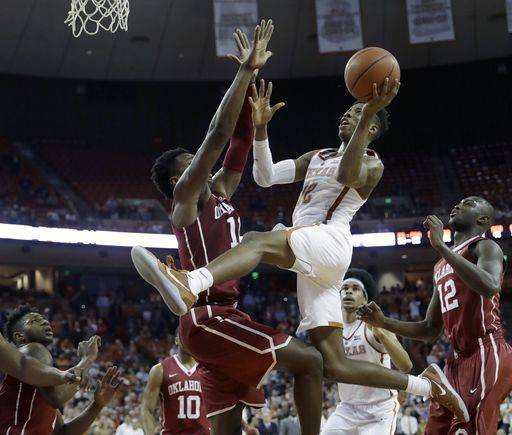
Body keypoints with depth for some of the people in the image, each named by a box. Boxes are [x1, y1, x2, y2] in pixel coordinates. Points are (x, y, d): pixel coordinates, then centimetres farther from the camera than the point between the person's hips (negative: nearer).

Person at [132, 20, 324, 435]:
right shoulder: (186, 196, -2)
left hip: (221, 318, 9)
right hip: (209, 318, -9)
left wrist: (250, 86, 14)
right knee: (309, 360, -10)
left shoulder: (220, 192, 21)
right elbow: (218, 133, -11)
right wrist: (245, 71, -10)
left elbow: (238, 144, 21)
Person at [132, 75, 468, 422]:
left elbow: (346, 175, -17)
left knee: (258, 240, -35)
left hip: (330, 240, -8)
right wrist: (261, 128, 7)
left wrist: (368, 116, -26)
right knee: (334, 366, 1)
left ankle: (188, 286, -63)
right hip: (311, 264, 8)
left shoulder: (372, 164, 9)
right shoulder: (316, 157, 31)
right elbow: (265, 177, 19)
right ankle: (429, 386, 9)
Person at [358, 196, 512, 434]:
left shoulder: (485, 247, -3)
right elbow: (430, 330, 25)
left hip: (487, 354, -9)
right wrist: (384, 322, 11)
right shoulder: (441, 266, 22)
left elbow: (489, 287, -27)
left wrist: (440, 245, -23)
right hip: (457, 359, 9)